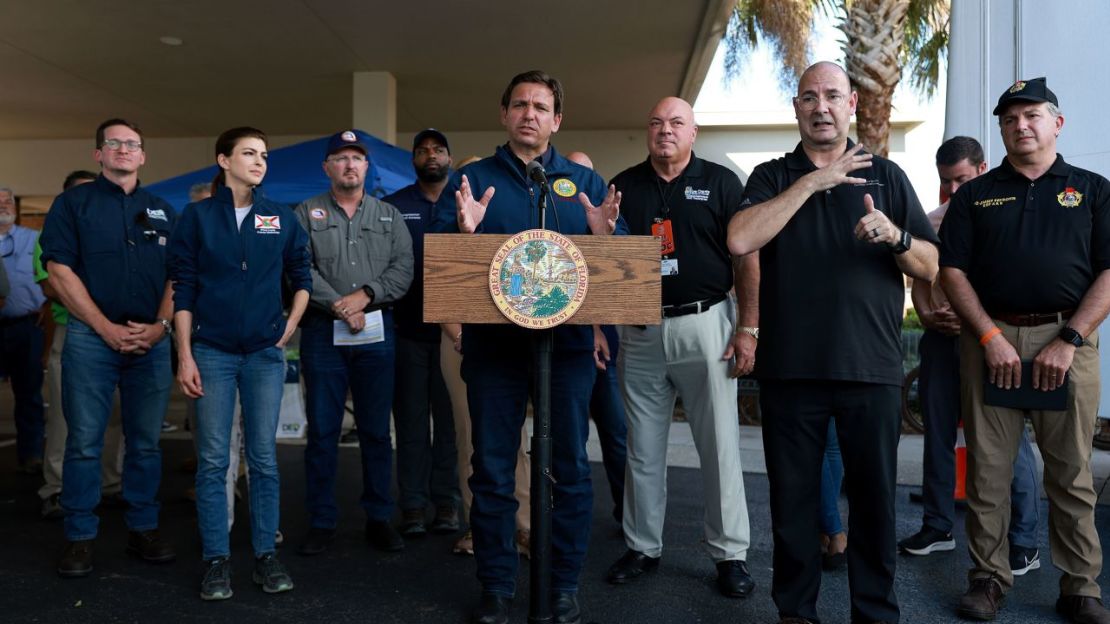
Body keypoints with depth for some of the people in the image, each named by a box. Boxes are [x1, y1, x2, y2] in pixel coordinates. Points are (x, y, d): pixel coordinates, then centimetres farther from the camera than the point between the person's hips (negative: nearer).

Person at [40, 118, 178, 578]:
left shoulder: (162, 211, 14)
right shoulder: (73, 203, 4)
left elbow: (177, 276, 11)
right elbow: (59, 272, -4)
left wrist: (160, 325, -5)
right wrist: (108, 329, -11)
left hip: (151, 341, 3)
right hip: (91, 338, -3)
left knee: (146, 441, 8)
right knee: (84, 441, 1)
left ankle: (143, 530, 18)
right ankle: (79, 538, 10)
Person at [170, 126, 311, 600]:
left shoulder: (281, 218, 7)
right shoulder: (198, 216, 2)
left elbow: (301, 276, 16)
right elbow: (182, 288, 0)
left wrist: (290, 326, 6)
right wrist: (185, 355, -5)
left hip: (264, 353, 1)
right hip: (212, 352, -1)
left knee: (263, 458, 5)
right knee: (212, 460, 2)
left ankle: (265, 556, 15)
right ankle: (216, 560, 13)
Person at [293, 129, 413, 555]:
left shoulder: (389, 216, 12)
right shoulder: (306, 214, 7)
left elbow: (403, 268, 0)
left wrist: (365, 295, -14)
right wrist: (338, 306, -15)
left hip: (376, 332, 1)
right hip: (322, 332, -1)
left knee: (376, 430, 7)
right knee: (322, 431, 3)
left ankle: (379, 518, 18)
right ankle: (321, 521, 14)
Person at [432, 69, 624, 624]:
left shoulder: (585, 182, 10)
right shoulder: (472, 179, 8)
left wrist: (604, 234, -16)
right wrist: (462, 230, -20)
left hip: (568, 342, 1)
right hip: (493, 342, 0)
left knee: (571, 468, 6)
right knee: (492, 470, 5)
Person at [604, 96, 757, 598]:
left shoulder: (721, 183, 2)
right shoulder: (623, 186, 9)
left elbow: (747, 259, -2)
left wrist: (748, 329, -9)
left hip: (705, 324, -2)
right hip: (639, 331, 3)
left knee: (719, 444, 3)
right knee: (642, 448, 11)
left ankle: (730, 553, 15)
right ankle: (642, 546, 24)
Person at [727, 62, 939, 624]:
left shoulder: (886, 175, 9)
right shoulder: (772, 177, 8)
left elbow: (930, 266, 6)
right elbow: (740, 239, -13)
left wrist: (893, 235, -15)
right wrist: (812, 181, -13)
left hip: (871, 366, 0)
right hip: (790, 366, 0)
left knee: (874, 495, 8)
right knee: (792, 497, 10)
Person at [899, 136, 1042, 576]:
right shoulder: (932, 222, 12)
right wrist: (928, 316, -3)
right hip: (940, 337, 5)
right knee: (938, 435, 11)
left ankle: (1024, 543, 9)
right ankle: (936, 527, 24)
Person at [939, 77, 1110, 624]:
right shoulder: (975, 195, 12)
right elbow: (951, 271, 4)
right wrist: (990, 337, -8)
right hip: (991, 338, 1)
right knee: (987, 466, 3)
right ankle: (989, 576, 13)